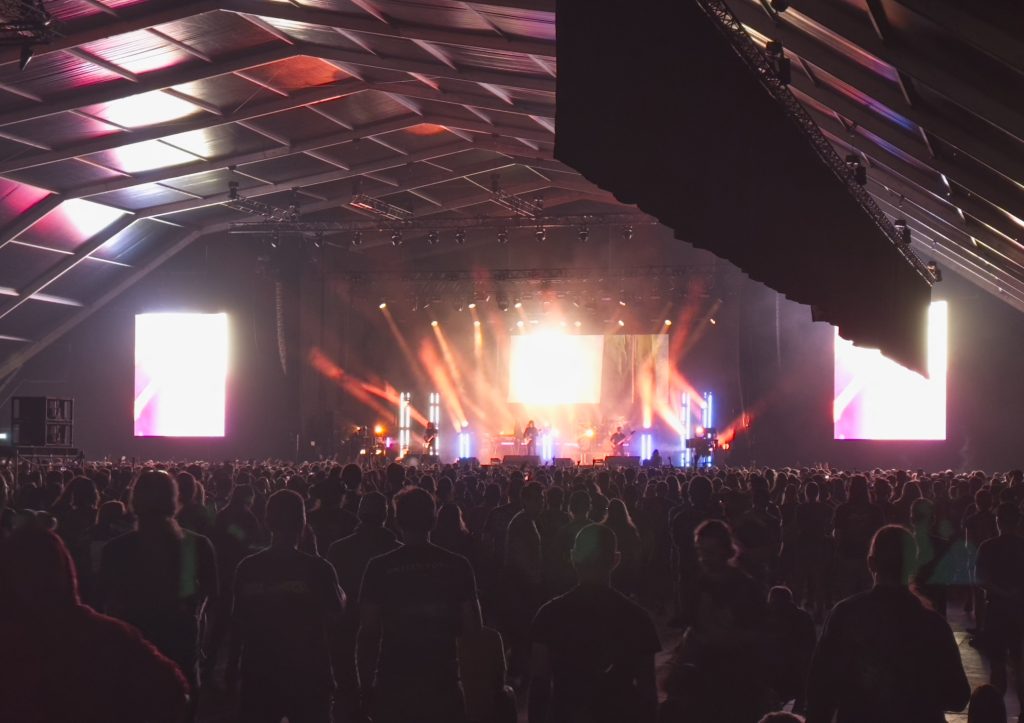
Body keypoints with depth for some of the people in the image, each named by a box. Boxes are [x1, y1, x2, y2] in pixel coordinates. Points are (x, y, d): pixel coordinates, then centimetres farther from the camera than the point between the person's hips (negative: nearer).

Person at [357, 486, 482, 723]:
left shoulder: (380, 568, -8)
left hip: (393, 684, -1)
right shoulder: (457, 566, -3)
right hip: (443, 683, 1)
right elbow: (473, 628, -3)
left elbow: (368, 632, -8)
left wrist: (365, 685, 0)